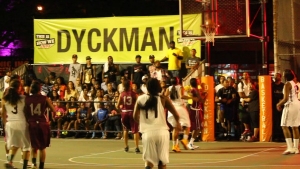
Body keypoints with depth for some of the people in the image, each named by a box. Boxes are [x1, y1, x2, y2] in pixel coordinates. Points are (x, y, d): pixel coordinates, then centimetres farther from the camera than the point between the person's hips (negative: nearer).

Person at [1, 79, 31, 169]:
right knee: (26, 146, 7)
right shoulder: (23, 98, -7)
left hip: (10, 124, 3)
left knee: (14, 145, 17)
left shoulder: (5, 99, 2)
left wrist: (5, 124, 18)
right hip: (22, 123, -3)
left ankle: (10, 161, -4)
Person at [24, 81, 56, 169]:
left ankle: (34, 162, 2)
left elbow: (25, 112, 2)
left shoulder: (27, 99, 0)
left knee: (34, 146, 20)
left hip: (32, 125, 1)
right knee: (42, 147, 12)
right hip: (43, 124, -1)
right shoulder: (45, 98, -4)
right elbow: (53, 110, 1)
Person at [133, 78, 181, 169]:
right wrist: (178, 123, 24)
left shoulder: (140, 99, 3)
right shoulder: (163, 99, 0)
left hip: (148, 132, 1)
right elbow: (176, 115, 3)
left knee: (149, 160, 7)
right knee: (162, 161, 12)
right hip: (162, 131, -1)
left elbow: (135, 117, 6)